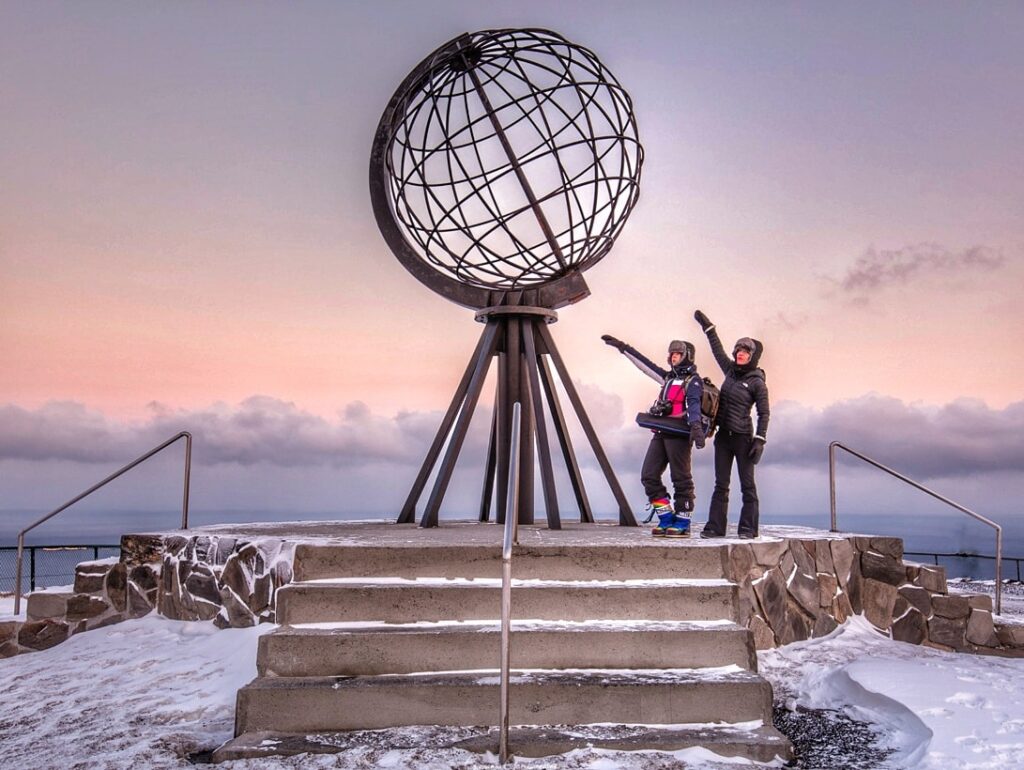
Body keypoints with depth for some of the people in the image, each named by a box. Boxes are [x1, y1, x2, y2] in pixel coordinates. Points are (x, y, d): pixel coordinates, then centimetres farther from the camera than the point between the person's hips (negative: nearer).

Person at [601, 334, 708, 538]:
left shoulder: (693, 381, -1)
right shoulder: (669, 377, 23)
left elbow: (694, 405, -17)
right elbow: (646, 364, 29)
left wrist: (696, 426, -34)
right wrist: (623, 348, 29)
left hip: (680, 434, -8)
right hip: (661, 433, 8)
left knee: (681, 479, -4)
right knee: (649, 475, 1)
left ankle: (682, 524, 3)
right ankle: (666, 520, 7)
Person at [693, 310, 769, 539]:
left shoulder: (757, 382, -5)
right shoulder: (731, 370, 10)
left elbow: (764, 414, -6)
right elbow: (718, 350, 25)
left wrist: (760, 440, -14)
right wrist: (708, 328, 31)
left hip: (743, 436, -6)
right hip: (723, 435, 6)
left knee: (747, 484, -1)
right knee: (721, 484, 6)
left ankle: (748, 528, 3)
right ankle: (715, 527, 7)